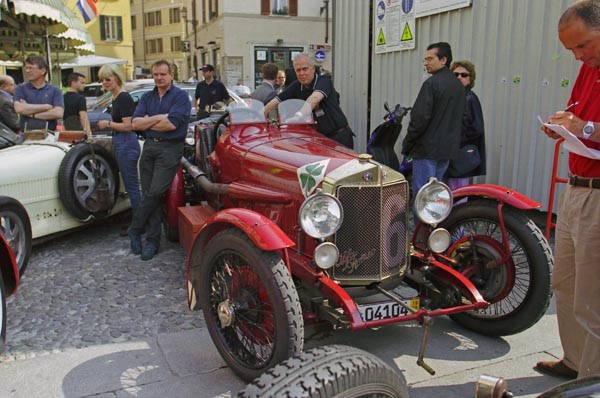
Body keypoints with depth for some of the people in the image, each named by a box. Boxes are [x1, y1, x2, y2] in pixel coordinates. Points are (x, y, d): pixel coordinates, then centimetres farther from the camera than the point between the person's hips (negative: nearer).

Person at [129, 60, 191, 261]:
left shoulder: (180, 96, -2)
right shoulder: (147, 97, 15)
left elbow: (171, 124, -15)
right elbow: (134, 123, 3)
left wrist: (147, 121, -3)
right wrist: (158, 118, -10)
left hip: (170, 148, -5)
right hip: (149, 146, 6)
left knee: (155, 193, -11)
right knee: (149, 194, 4)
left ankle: (135, 229, 7)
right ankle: (152, 240, 10)